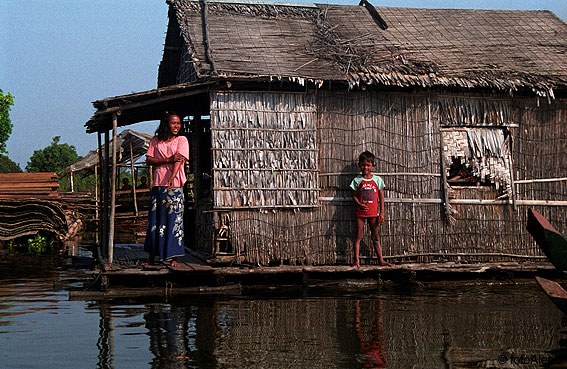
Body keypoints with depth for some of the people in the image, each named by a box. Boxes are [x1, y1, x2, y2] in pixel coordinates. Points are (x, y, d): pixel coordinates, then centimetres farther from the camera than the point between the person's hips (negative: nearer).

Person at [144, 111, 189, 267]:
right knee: (154, 219, 5)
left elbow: (180, 160, -10)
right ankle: (152, 256, 15)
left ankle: (173, 257, -1)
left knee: (174, 218, -5)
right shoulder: (155, 141, 12)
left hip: (175, 185, -2)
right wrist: (169, 160, -11)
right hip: (157, 184, 3)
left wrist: (172, 178, -26)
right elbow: (149, 160, 2)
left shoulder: (182, 140, 4)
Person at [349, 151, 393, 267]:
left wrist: (381, 213, 0)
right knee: (358, 237, 1)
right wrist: (359, 204, -18)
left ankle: (381, 260, 11)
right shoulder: (357, 180, 2)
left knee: (376, 238, 7)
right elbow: (354, 195, 3)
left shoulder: (377, 180, 4)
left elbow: (381, 197, 4)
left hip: (373, 213, 1)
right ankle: (356, 261, 4)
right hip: (360, 212, -1)